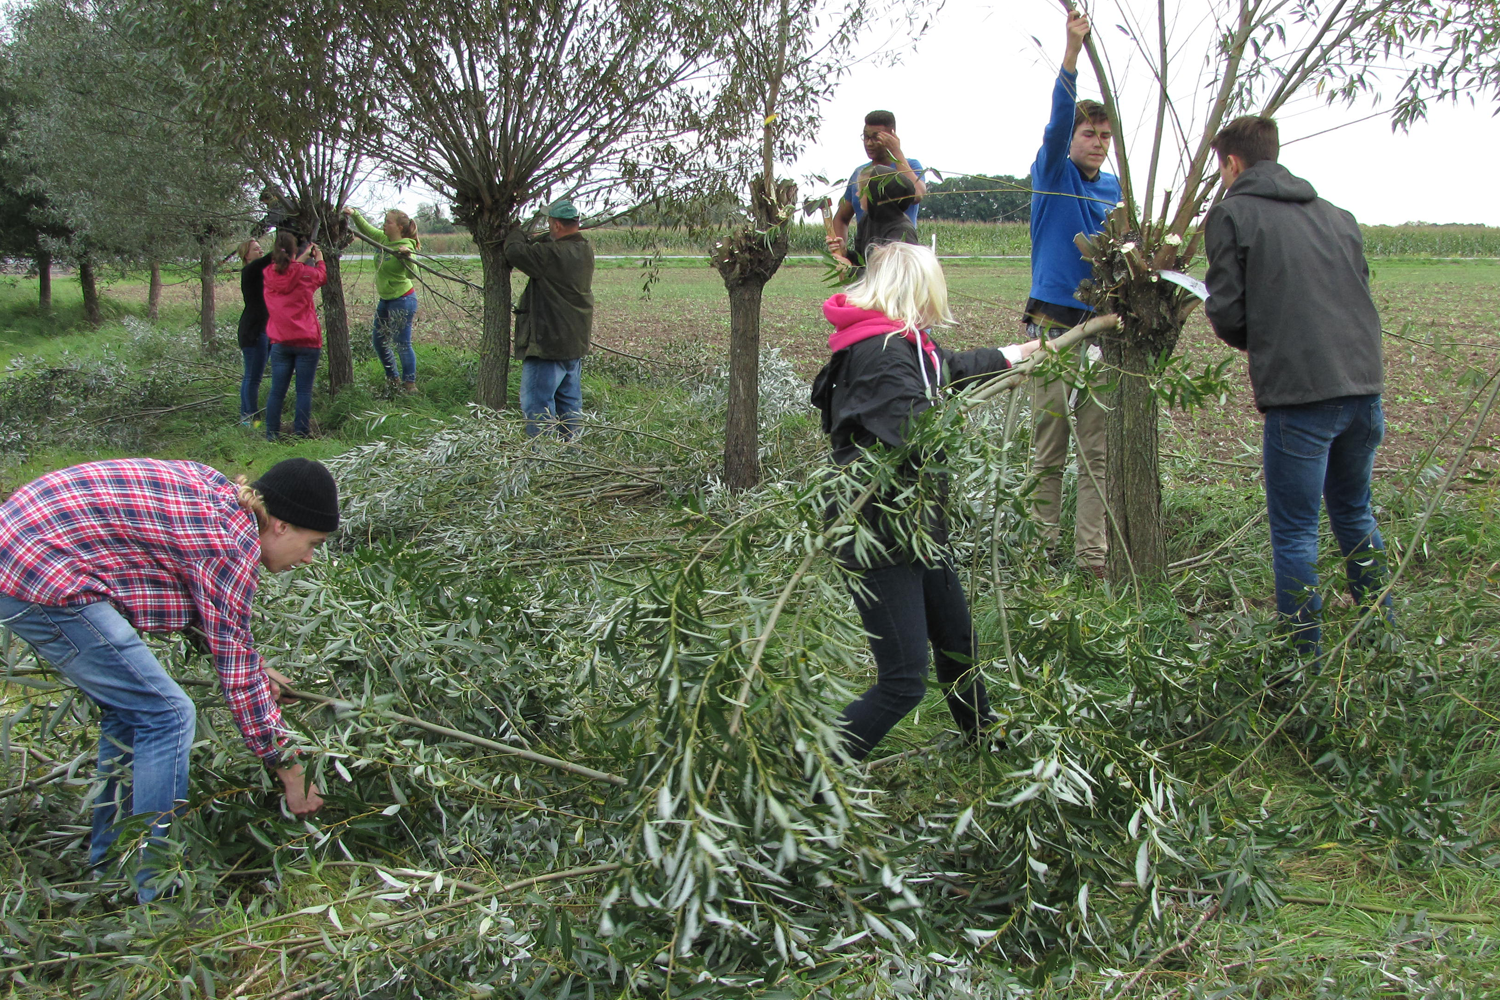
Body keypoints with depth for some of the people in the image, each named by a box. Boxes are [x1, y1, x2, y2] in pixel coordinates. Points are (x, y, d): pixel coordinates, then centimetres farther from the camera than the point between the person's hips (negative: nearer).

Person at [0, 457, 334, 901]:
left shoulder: (214, 492, 10)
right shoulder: (231, 546, -15)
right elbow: (238, 676, -11)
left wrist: (252, 666, 22)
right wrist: (289, 770, -1)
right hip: (45, 581, -10)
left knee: (129, 709, 19)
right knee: (166, 715, -6)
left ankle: (110, 867, 30)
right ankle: (157, 894, 1)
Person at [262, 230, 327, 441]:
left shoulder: (268, 274, 1)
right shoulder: (306, 273, -5)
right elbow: (322, 276, 18)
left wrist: (302, 258, 33)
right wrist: (318, 256, 36)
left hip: (280, 342, 3)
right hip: (307, 341, -3)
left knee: (277, 390, 7)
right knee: (304, 391, 1)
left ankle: (271, 436, 8)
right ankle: (301, 434, 0)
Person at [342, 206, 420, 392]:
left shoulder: (405, 247, -22)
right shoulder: (384, 239, 1)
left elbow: (411, 274, -36)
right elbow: (366, 229, 19)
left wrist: (406, 256, -51)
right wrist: (354, 214, 8)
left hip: (402, 301, -10)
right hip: (386, 300, 10)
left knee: (402, 344, -4)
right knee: (378, 340, 17)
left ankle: (410, 383, 8)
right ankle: (392, 379, 30)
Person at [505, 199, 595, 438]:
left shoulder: (553, 254, -23)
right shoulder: (585, 251, 5)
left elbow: (515, 251, -16)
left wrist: (515, 233, 4)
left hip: (548, 342, -9)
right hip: (576, 343, 9)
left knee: (537, 403, -2)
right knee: (569, 399, 17)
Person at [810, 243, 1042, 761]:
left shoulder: (900, 344, 10)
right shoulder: (881, 350, -23)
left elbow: (949, 367, 29)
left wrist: (1014, 353, 41)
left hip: (914, 527, 11)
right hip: (878, 537, -11)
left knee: (956, 637, 27)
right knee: (904, 681, -9)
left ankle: (981, 735, 50)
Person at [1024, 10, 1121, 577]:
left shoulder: (1113, 188, 15)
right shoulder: (1052, 174, 2)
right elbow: (1058, 118, -14)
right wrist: (1073, 50, -28)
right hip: (1053, 325, -4)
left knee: (1099, 450, 2)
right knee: (1048, 450, 0)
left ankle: (1092, 558, 5)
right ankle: (1045, 552, 8)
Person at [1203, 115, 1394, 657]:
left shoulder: (1232, 214, 0)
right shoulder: (1337, 216, 18)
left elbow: (1227, 312, -4)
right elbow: (1360, 294, 19)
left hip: (1299, 394, -6)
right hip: (1364, 384, 7)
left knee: (1294, 531, 3)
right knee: (1354, 513, 24)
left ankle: (1304, 660, 8)